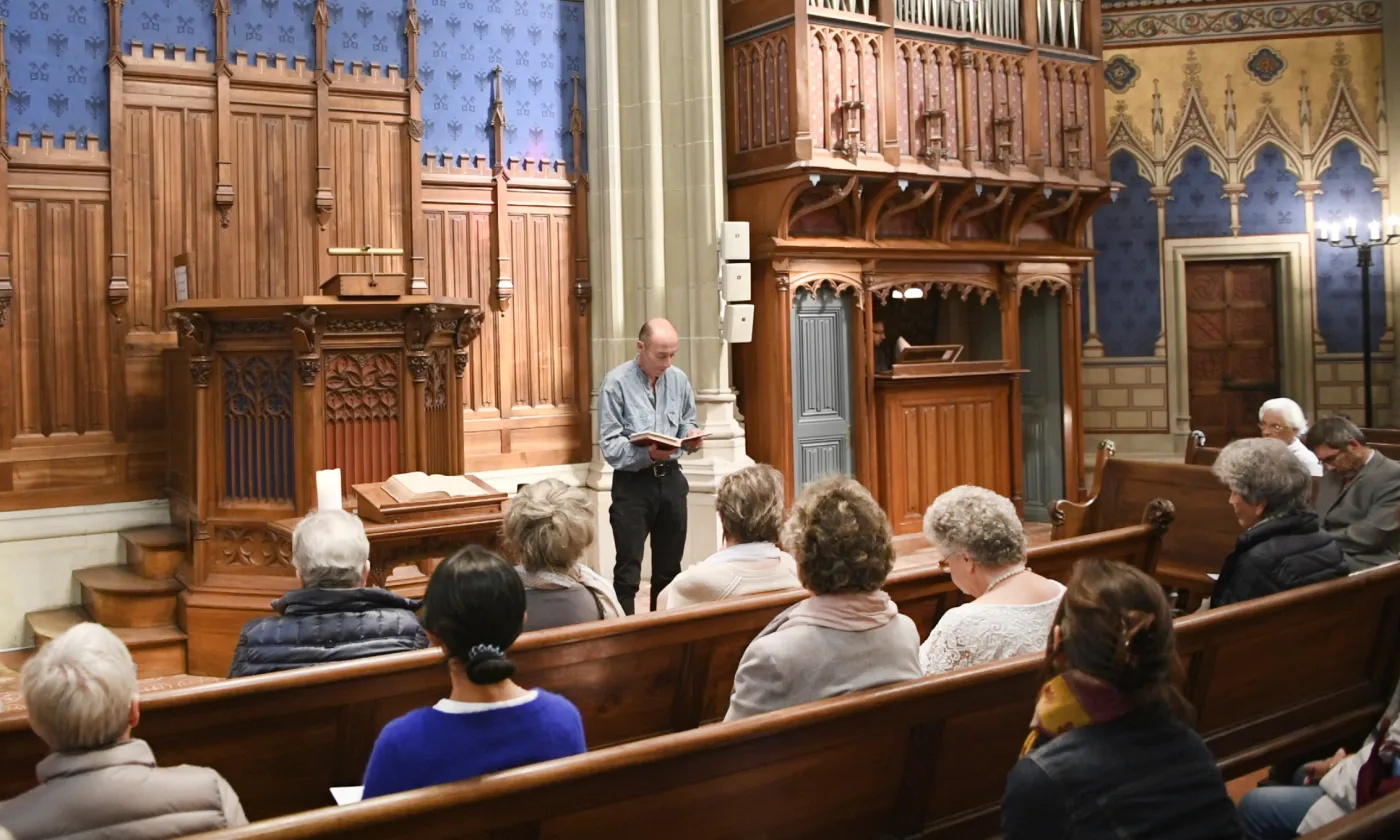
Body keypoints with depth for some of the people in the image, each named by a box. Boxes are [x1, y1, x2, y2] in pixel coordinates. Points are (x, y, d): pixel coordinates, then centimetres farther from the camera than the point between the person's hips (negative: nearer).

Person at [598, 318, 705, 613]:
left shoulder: (679, 380, 5)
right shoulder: (617, 382, -11)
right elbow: (609, 446, -15)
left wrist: (691, 436, -6)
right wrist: (647, 454, -30)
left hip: (671, 479, 5)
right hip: (632, 484, -5)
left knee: (669, 569, 14)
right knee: (628, 572, -1)